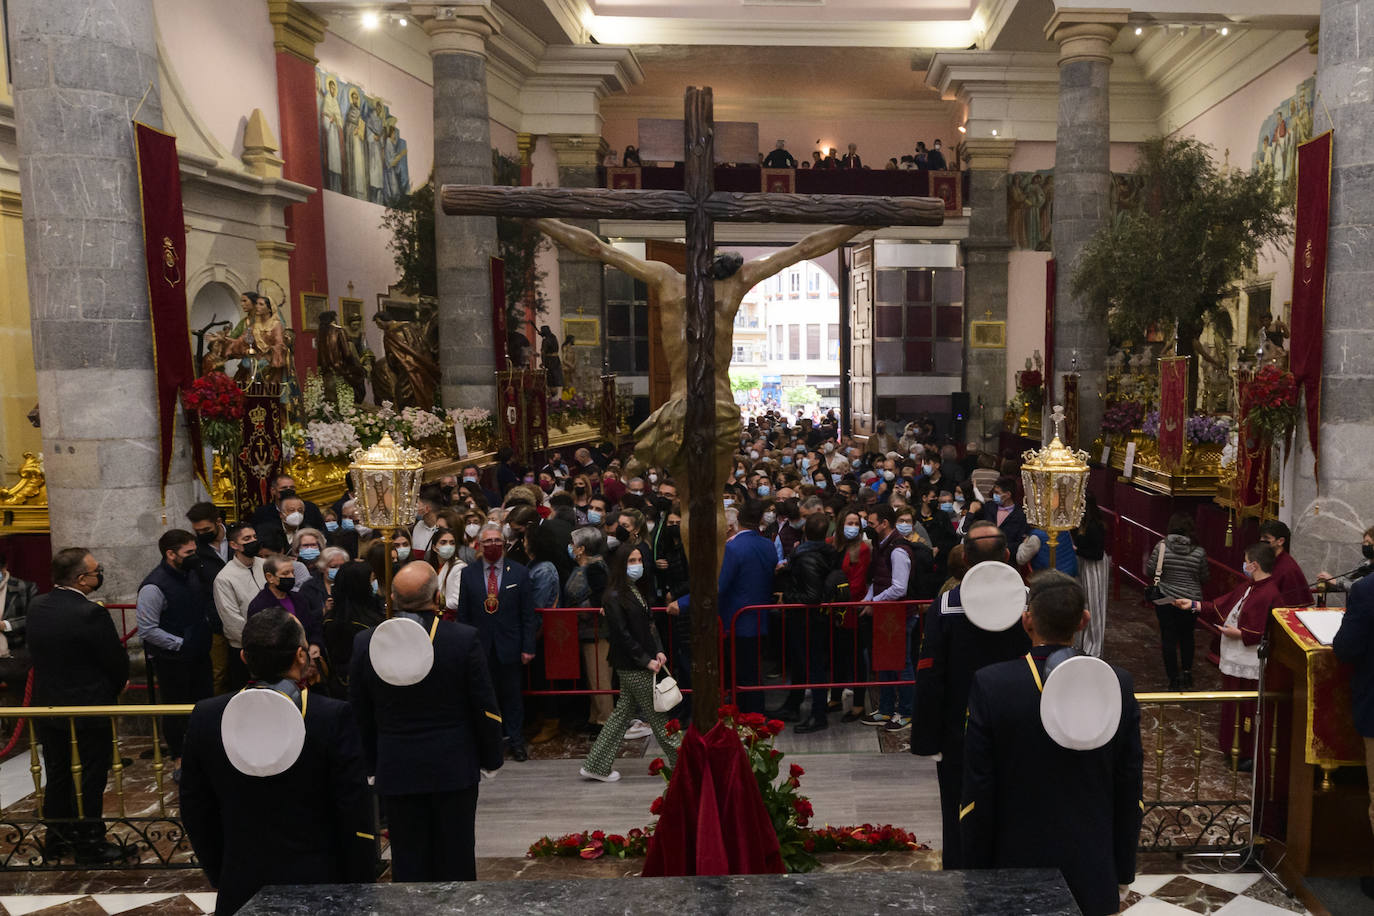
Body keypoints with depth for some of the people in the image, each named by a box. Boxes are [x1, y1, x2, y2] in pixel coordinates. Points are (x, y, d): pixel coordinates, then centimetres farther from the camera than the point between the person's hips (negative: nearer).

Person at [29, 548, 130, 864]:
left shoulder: (36, 606, -2)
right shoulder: (90, 614, -24)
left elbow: (37, 653, 8)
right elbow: (117, 661, -16)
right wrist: (116, 687, 5)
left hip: (48, 705, 7)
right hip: (89, 708, -7)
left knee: (57, 777, 19)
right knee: (91, 778, 7)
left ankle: (56, 840, 31)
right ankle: (90, 845, 17)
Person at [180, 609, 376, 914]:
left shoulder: (205, 718, -7)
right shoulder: (334, 717, -18)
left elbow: (196, 814, 3)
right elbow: (356, 817, -14)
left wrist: (223, 878, 15)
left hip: (240, 889, 3)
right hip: (319, 885, -3)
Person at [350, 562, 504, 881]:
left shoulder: (366, 643, -7)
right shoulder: (464, 639, -14)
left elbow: (360, 714, 2)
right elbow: (485, 707, -8)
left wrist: (372, 765, 13)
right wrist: (491, 758, 5)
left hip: (396, 771, 2)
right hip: (454, 768, -1)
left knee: (407, 859, 13)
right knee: (455, 860, 12)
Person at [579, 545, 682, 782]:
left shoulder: (637, 591, 12)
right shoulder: (614, 597, -15)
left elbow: (649, 624, 15)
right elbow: (622, 635, -16)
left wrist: (659, 651, 1)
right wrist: (646, 661, -15)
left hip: (641, 664, 9)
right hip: (632, 667, -9)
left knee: (623, 713, 13)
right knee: (658, 717, 1)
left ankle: (596, 766, 20)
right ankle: (681, 761, 12)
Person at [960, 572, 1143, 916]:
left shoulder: (989, 685, -16)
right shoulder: (1118, 684, -8)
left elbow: (977, 794, -11)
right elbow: (1129, 792, -2)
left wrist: (975, 875, 0)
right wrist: (1123, 872, 11)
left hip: (1016, 866, -2)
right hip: (1092, 877, 2)